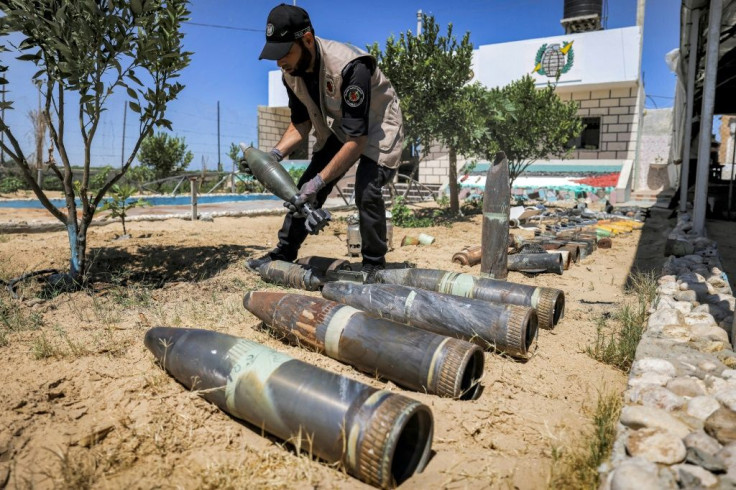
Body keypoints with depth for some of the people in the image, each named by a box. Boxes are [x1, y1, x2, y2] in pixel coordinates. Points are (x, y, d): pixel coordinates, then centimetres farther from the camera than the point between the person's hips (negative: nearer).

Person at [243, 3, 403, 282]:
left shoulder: (349, 67, -36)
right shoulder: (291, 73, -13)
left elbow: (358, 139, -35)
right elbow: (301, 123, 0)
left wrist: (320, 180, -38)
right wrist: (276, 153, -18)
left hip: (377, 126, -7)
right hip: (338, 129, 7)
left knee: (367, 192, -25)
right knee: (305, 189, 1)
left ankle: (374, 264, -4)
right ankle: (284, 254, 16)